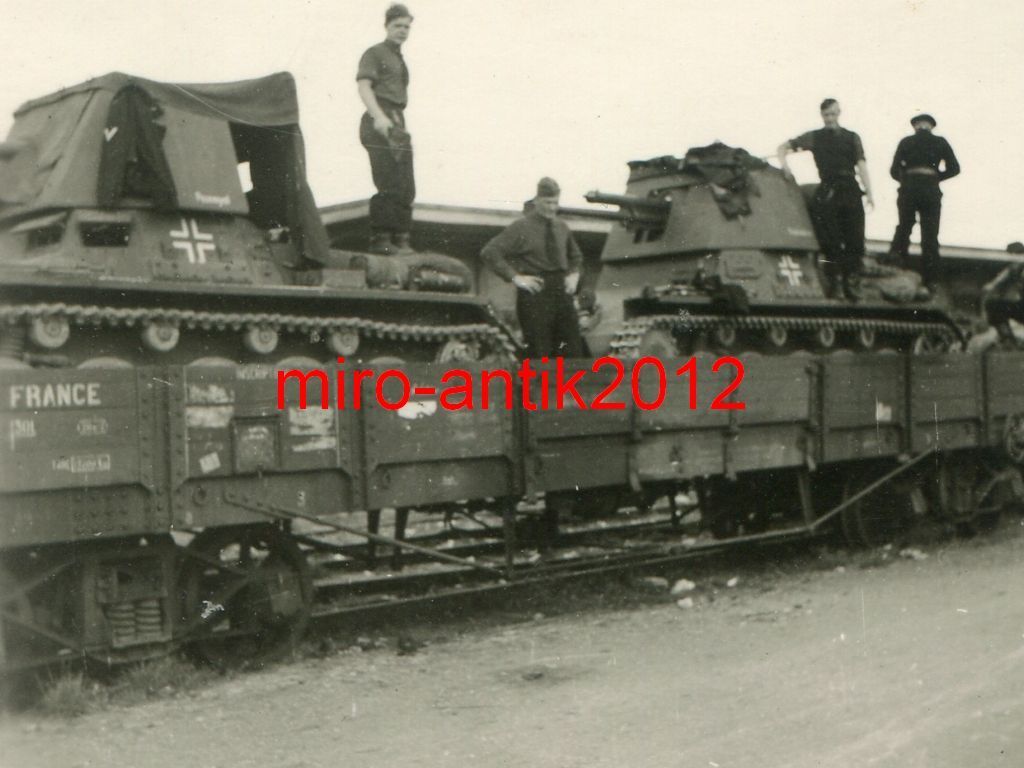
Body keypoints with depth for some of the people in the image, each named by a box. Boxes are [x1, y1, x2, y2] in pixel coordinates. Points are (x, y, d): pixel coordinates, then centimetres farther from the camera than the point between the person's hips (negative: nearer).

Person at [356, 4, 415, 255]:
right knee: (390, 185, -15)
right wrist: (378, 116, -26)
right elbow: (363, 86, -12)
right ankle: (380, 239, -13)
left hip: (398, 125, 8)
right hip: (379, 125, -8)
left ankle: (401, 239, 10)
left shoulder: (400, 60, 24)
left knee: (406, 188, 6)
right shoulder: (375, 53, 0)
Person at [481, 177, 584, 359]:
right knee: (539, 352, -5)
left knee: (573, 349, 1)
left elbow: (576, 255, 32)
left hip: (561, 292, 5)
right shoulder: (521, 227, -4)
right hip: (534, 294, -5)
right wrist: (515, 277, -13)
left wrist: (574, 274, 13)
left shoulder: (562, 227, 13)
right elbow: (489, 252, -10)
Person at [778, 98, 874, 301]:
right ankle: (831, 283, 1)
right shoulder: (814, 137, 13)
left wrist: (869, 192, -7)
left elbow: (861, 165, 5)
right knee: (830, 241, -5)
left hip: (850, 191, 1)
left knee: (854, 241, -3)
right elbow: (784, 146, 15)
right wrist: (784, 165, -5)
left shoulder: (852, 138, 15)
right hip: (827, 192, -1)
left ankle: (851, 284, 2)